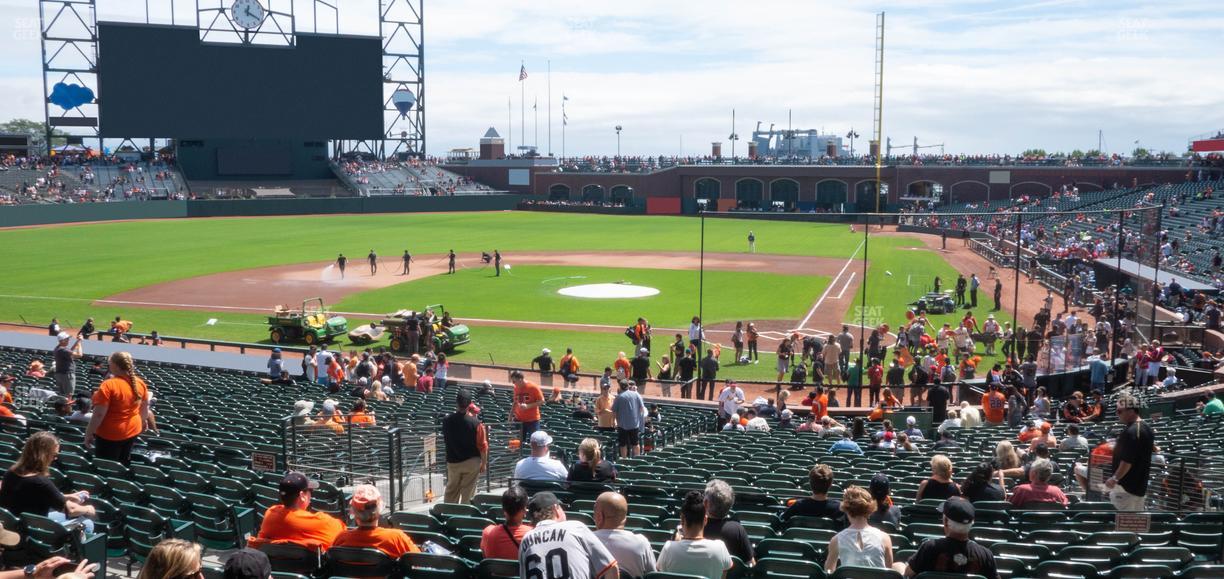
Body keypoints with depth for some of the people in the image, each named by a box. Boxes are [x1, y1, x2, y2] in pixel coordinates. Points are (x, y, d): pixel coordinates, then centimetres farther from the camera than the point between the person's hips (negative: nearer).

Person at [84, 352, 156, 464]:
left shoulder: (108, 385, -23)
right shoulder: (140, 383, -3)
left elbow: (99, 414, -23)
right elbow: (144, 408, 11)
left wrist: (89, 433, -12)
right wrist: (143, 421, 29)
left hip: (110, 434, -6)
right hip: (132, 430, 6)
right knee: (123, 463, 21)